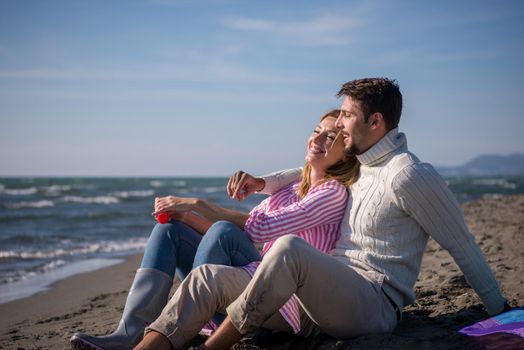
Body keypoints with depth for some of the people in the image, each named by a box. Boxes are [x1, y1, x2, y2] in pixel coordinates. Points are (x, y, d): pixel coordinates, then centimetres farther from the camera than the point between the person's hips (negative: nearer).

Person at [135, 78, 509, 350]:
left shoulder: (409, 176, -9)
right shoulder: (359, 164, 19)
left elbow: (462, 244, -2)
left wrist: (500, 309, 4)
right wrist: (264, 182, 26)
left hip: (373, 303, -8)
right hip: (327, 296, 9)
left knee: (290, 249, -37)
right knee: (208, 275, -8)